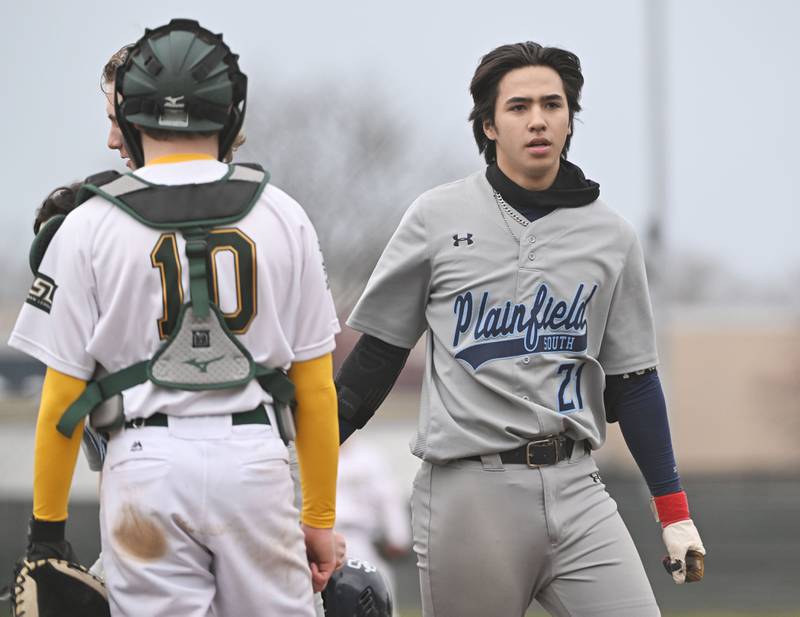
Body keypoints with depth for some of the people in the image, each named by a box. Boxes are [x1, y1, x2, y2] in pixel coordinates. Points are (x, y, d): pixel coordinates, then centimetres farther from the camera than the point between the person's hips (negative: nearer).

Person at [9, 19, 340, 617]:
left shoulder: (90, 226, -1)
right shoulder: (283, 218, 4)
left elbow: (62, 398, 0)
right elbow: (316, 390, 6)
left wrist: (48, 527, 7)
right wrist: (320, 519, 13)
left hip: (149, 461, -1)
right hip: (255, 456, 1)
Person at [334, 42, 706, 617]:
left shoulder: (611, 237, 9)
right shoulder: (437, 217, 3)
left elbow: (631, 381, 13)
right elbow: (379, 352, 9)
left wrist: (674, 511, 10)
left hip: (575, 489, 2)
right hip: (467, 493, -2)